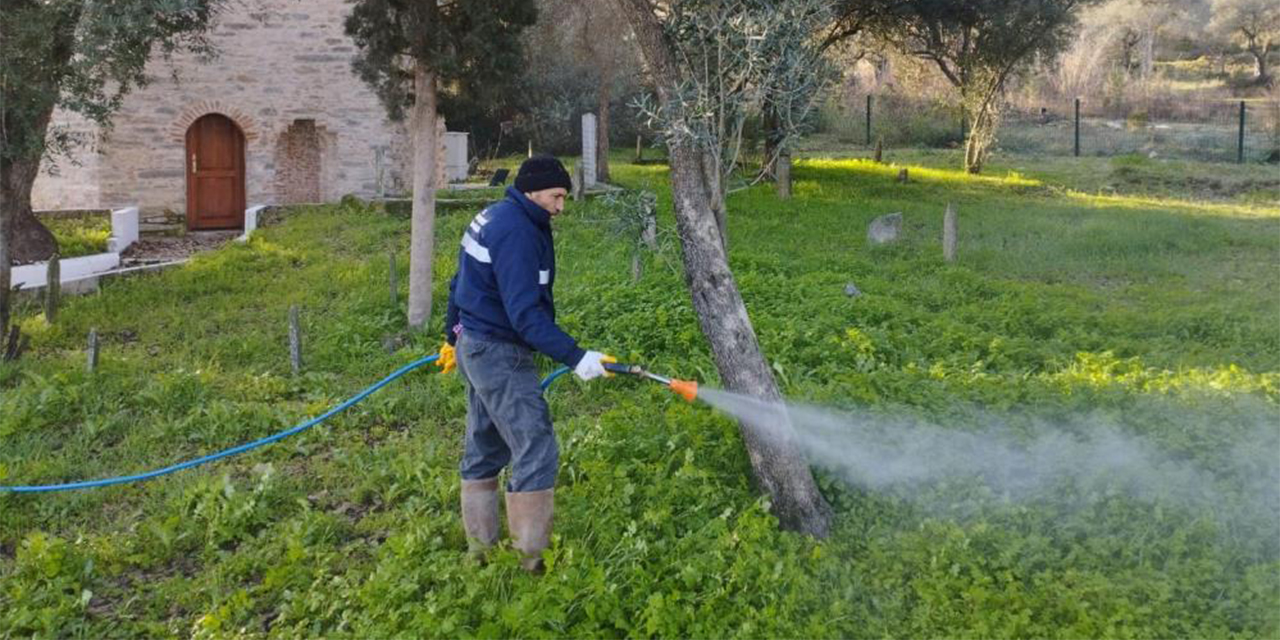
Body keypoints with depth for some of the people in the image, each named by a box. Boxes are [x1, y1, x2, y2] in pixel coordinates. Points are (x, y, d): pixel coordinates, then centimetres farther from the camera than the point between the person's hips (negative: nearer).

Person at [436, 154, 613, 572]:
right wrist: (574, 356, -29)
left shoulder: (492, 218, 12)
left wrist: (453, 337, 31)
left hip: (474, 345, 11)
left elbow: (461, 283, 21)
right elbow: (525, 314, -27)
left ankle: (480, 548, 26)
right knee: (536, 451, -9)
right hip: (500, 354, -11)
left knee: (485, 448, 16)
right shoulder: (517, 232, -20)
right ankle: (531, 558, -5)